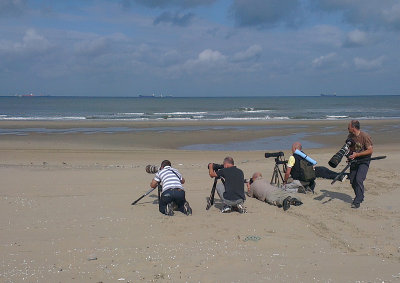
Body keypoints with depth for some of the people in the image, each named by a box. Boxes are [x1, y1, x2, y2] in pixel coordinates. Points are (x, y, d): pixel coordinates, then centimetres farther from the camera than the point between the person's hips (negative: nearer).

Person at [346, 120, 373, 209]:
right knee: (352, 181, 6)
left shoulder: (365, 136, -18)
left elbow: (370, 150, -18)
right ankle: (359, 197, 29)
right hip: (354, 160, 7)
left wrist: (356, 154, -21)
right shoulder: (350, 136, 2)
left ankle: (357, 201, -13)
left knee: (359, 179, -20)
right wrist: (349, 155, -4)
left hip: (364, 161, -6)